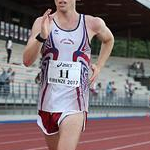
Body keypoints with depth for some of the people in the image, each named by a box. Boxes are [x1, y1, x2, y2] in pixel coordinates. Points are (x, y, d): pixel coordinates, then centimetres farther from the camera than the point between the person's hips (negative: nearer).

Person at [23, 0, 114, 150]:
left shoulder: (92, 24, 2)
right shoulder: (42, 23, -1)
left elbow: (108, 40, 26)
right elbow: (27, 61, -12)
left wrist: (98, 66, 13)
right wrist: (41, 36, -28)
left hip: (75, 104, -2)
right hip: (48, 102, 2)